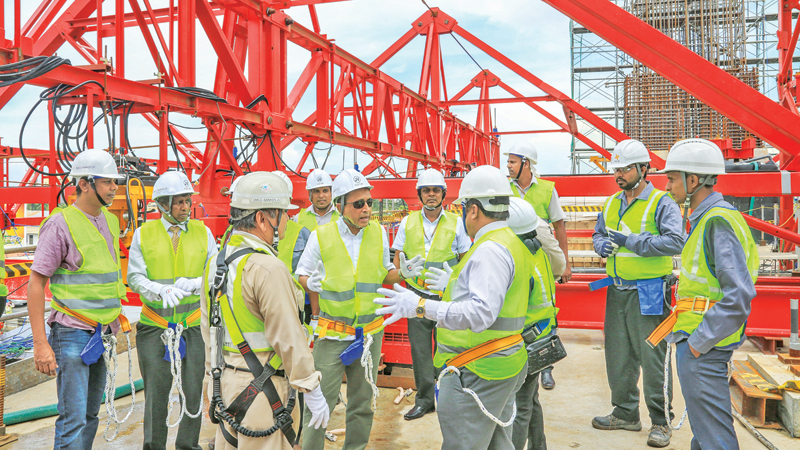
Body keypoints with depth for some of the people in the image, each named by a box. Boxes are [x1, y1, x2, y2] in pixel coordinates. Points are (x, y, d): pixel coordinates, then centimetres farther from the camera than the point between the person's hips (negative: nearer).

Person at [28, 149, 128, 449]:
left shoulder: (110, 221, 10)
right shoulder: (61, 224, -12)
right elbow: (35, 283, -12)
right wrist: (40, 343, -16)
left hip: (103, 332, 7)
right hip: (73, 333, -7)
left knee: (90, 415, 15)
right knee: (73, 419, -5)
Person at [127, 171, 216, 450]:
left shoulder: (203, 232, 4)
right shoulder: (144, 234, 3)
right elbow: (134, 277, -1)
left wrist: (192, 284, -19)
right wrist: (161, 290, -20)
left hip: (194, 325, 1)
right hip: (154, 325, -1)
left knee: (193, 391, 8)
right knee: (156, 392, 5)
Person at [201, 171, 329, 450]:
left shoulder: (215, 263, 8)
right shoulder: (268, 268, -21)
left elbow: (208, 328, 15)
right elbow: (288, 338, -20)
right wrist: (313, 391, -13)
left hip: (225, 384, 9)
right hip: (260, 389, -9)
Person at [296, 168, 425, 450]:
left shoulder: (378, 232, 0)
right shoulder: (321, 236, -9)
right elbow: (301, 274, 2)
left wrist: (402, 273, -10)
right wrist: (311, 283, -20)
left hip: (370, 331, 3)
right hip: (332, 332, -3)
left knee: (363, 403, 15)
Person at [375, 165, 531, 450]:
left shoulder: (491, 250, -20)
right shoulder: (511, 243, 14)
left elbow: (481, 313, -31)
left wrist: (421, 306, -33)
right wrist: (453, 285, 32)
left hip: (478, 373, -11)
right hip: (502, 365, 11)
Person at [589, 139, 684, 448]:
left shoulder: (662, 203, -9)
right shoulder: (611, 203, 12)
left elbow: (675, 241, -20)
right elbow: (598, 234, 21)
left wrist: (629, 241, -22)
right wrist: (602, 244, -3)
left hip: (648, 291, -7)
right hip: (616, 289, 7)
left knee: (652, 356, 0)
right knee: (617, 353, 13)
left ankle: (661, 421, 15)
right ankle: (625, 413, 28)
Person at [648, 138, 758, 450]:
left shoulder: (719, 222, -19)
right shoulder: (705, 218, 13)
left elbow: (739, 296, -26)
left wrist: (700, 342, -20)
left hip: (702, 346, -10)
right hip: (696, 339, 10)